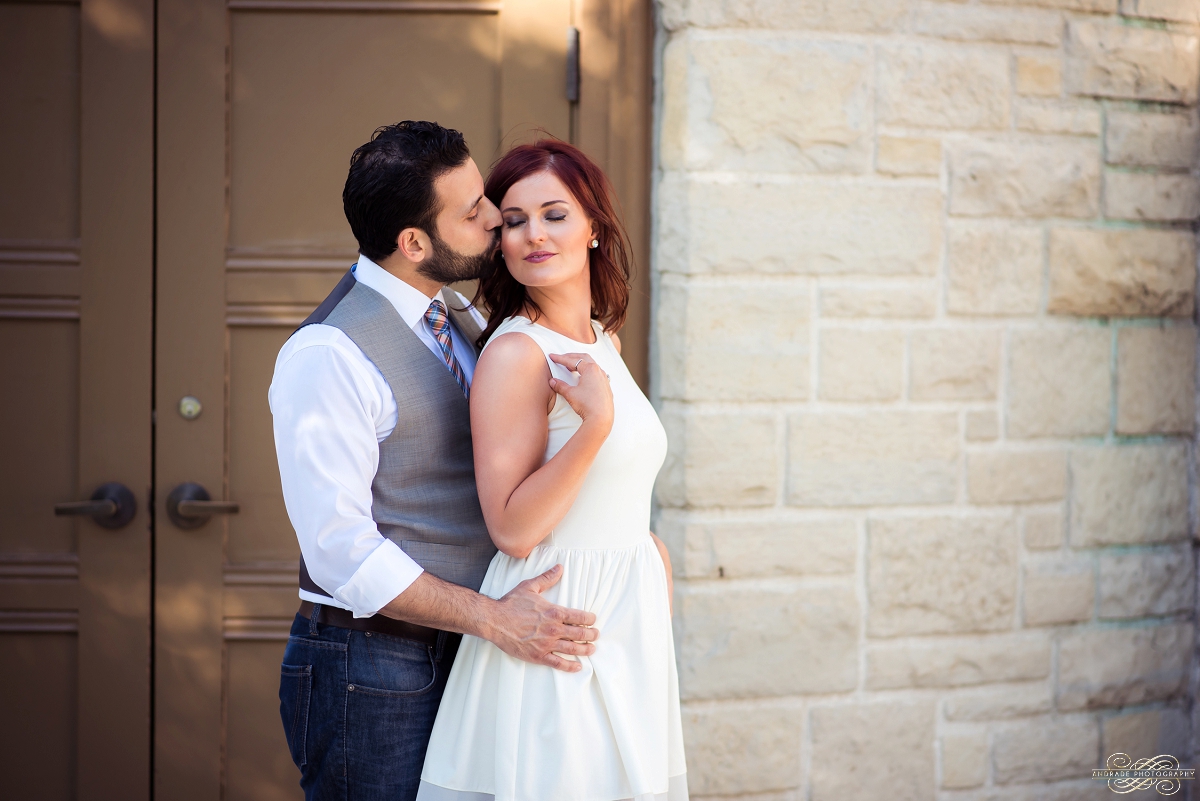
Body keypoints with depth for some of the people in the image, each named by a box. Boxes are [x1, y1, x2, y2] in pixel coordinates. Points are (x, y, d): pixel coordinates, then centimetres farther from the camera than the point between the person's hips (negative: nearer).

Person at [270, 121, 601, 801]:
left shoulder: (463, 320, 11)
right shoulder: (329, 356, -16)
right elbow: (341, 549, -20)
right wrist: (490, 618, -19)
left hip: (462, 661, 8)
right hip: (370, 667, -7)